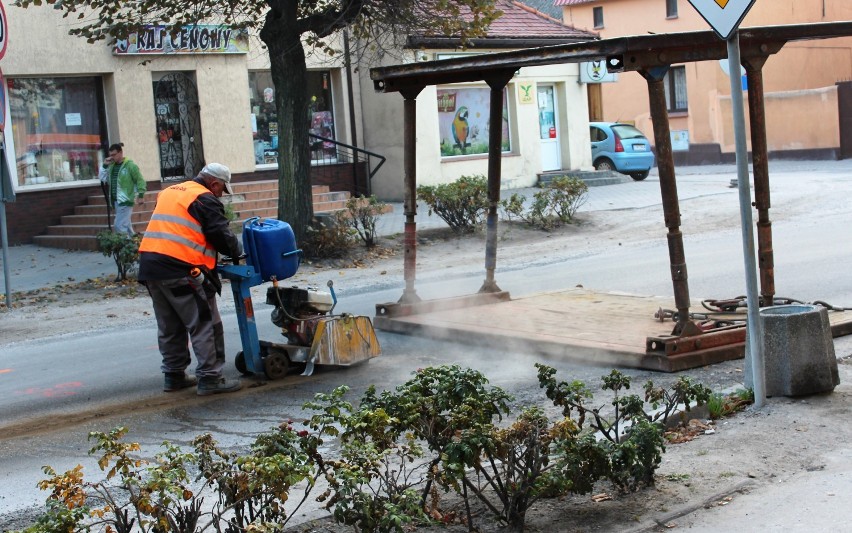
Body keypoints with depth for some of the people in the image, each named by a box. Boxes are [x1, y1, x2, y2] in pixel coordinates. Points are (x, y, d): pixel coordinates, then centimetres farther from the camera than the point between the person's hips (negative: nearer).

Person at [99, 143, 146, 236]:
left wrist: (141, 195, -13)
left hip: (125, 200, -8)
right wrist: (105, 166, 1)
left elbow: (140, 180, -8)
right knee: (126, 225, 16)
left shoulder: (130, 165, -9)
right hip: (116, 200, 8)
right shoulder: (112, 166, 12)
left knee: (119, 226, -14)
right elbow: (103, 179, 13)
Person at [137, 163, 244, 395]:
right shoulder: (205, 199, -4)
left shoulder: (168, 192, 23)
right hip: (180, 270, -8)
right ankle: (210, 378, -2)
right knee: (205, 324, -1)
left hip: (150, 266, 8)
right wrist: (238, 251, 11)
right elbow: (222, 234, -8)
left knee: (170, 327, 19)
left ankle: (174, 376, 25)